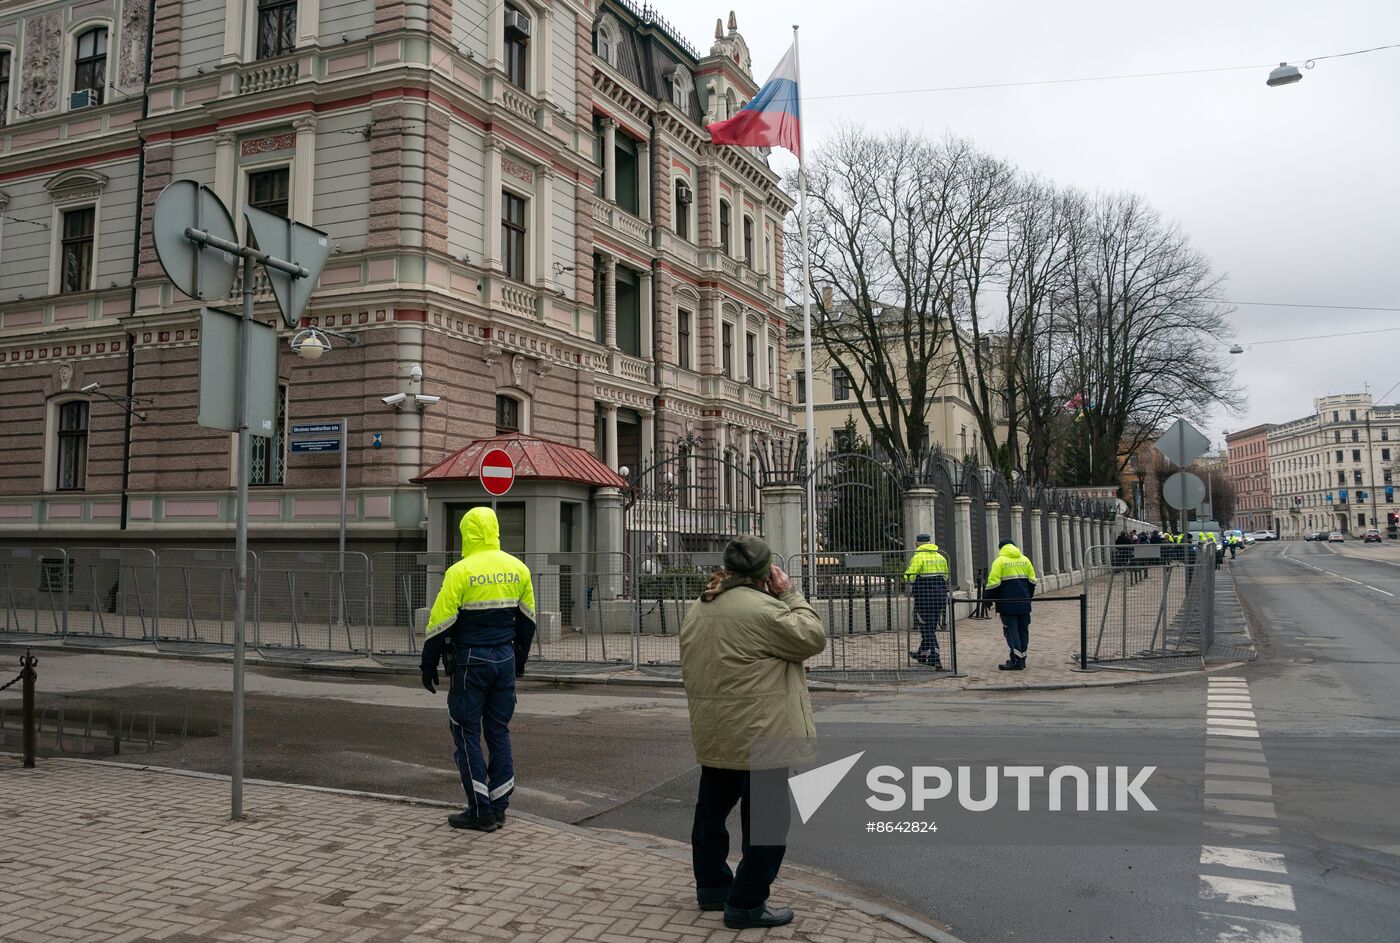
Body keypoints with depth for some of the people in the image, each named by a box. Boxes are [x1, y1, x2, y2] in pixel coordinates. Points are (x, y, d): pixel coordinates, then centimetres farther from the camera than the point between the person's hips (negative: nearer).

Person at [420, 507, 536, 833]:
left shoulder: (460, 571, -12)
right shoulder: (518, 569, 5)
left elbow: (440, 623, -11)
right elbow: (527, 618, 14)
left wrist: (428, 666, -1)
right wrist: (520, 658, 26)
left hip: (470, 660, -5)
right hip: (505, 659, 5)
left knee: (467, 733, 4)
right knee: (499, 731, 12)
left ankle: (481, 811, 5)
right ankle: (499, 806, 16)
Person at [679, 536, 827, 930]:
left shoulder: (698, 610, 8)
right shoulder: (762, 609, -19)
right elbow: (812, 638, -11)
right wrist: (790, 594, -4)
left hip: (711, 734, 9)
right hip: (760, 735, -8)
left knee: (712, 809, 20)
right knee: (767, 820, 2)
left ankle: (711, 886, 33)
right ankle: (746, 904, 8)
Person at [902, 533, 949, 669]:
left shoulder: (918, 557, -10)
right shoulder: (941, 557, 10)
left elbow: (909, 577, -14)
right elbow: (945, 576, 14)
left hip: (924, 597, -6)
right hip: (940, 595, 6)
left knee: (927, 628, -1)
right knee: (932, 626, 18)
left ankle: (935, 660, -7)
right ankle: (922, 654, 34)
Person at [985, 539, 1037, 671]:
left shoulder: (999, 561, -6)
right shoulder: (1025, 560, 10)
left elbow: (993, 583, -11)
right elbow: (1032, 581, 12)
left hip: (1008, 604, -5)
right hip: (1024, 603, 5)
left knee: (1011, 630, -2)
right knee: (1023, 630, 12)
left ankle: (1016, 661, -7)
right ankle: (1021, 659, 18)